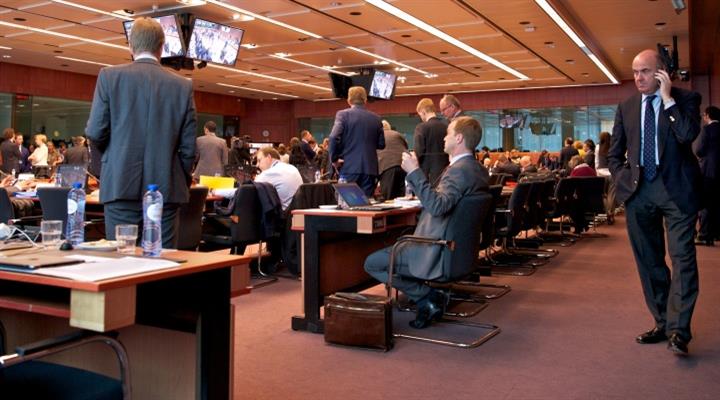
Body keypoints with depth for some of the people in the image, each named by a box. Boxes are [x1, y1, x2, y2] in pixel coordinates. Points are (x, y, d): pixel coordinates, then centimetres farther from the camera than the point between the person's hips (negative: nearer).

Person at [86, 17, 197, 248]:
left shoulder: (109, 76, 1)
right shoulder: (183, 86, 3)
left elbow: (95, 133, -2)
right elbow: (188, 146, 3)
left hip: (120, 185, -1)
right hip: (165, 188, 1)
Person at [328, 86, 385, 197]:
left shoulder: (343, 114, -3)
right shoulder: (375, 118, 8)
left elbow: (334, 137, -16)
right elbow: (381, 144, 11)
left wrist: (334, 159, -5)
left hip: (349, 167, -3)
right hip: (370, 168, 3)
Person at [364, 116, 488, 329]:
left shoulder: (460, 170, -22)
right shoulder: (478, 169, 8)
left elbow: (437, 206, -36)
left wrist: (415, 172, -30)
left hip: (437, 254, -10)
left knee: (372, 263, -4)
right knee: (395, 246, 29)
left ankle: (428, 297, -4)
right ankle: (431, 299, 17)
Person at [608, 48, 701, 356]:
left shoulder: (685, 99, 0)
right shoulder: (627, 107, 11)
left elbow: (688, 135, -19)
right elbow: (614, 153, 17)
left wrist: (667, 98, -15)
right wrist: (622, 179, 2)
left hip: (676, 189, -4)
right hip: (638, 191, 4)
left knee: (682, 258, -9)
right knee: (649, 261, 8)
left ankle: (678, 330, -7)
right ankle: (662, 324, 19)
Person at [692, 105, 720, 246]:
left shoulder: (707, 129, -11)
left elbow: (698, 150, -14)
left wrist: (693, 142, 4)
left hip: (707, 171, -7)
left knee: (704, 204, -5)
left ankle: (705, 236, -7)